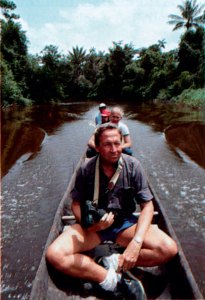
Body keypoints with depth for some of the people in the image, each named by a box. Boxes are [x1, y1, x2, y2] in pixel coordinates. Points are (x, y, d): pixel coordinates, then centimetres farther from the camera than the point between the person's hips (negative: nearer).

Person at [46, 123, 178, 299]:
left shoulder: (132, 165, -10)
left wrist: (136, 242, -22)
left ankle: (115, 263, -18)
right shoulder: (86, 169, -10)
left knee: (169, 248, -23)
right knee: (54, 254, -25)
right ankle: (114, 281, -21)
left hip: (124, 223, 1)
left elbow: (147, 205, -8)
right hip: (93, 226, 0)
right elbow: (76, 203, 0)